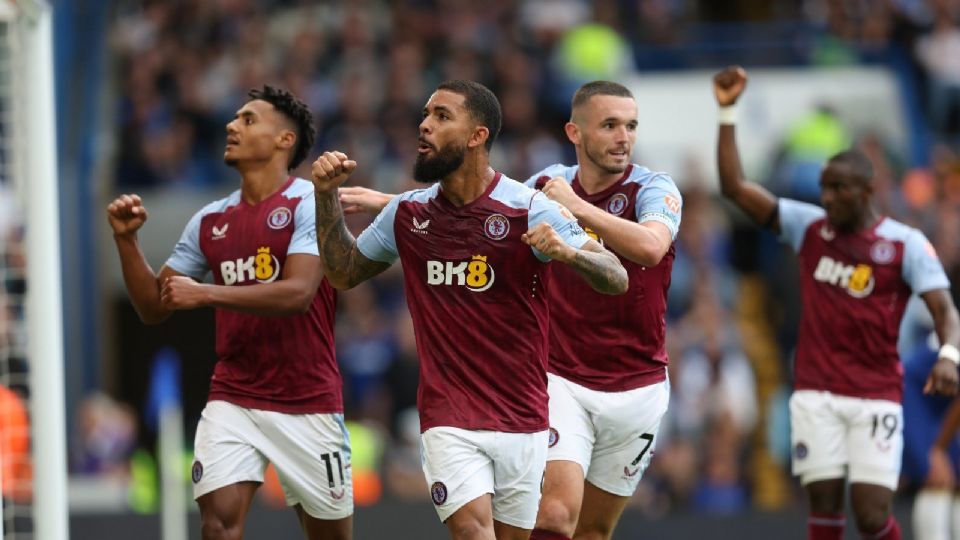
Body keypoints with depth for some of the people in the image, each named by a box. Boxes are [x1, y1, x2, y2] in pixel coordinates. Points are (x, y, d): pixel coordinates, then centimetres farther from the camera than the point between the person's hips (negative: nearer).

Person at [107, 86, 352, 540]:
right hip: (232, 398, 4)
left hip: (308, 404, -4)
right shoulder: (210, 221, 10)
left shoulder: (310, 204, -7)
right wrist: (126, 240, -2)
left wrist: (204, 293, -23)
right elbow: (154, 307, 12)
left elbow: (298, 294, -21)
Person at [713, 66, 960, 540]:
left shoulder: (906, 245, -3)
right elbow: (734, 187, 4)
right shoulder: (809, 227, 7)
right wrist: (727, 113, -2)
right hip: (816, 392, 3)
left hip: (876, 397, -3)